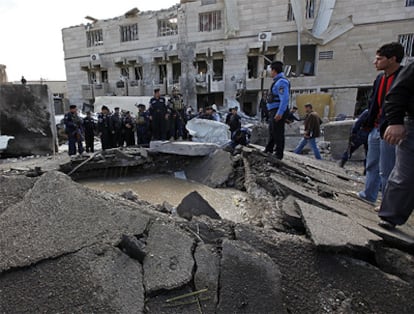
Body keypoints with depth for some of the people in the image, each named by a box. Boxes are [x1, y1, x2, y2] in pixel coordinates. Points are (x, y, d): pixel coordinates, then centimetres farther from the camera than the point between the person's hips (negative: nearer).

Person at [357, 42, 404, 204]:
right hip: (376, 128, 8)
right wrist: (370, 122, 5)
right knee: (372, 165, 16)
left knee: (386, 170, 0)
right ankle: (368, 194, 30)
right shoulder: (380, 78, 10)